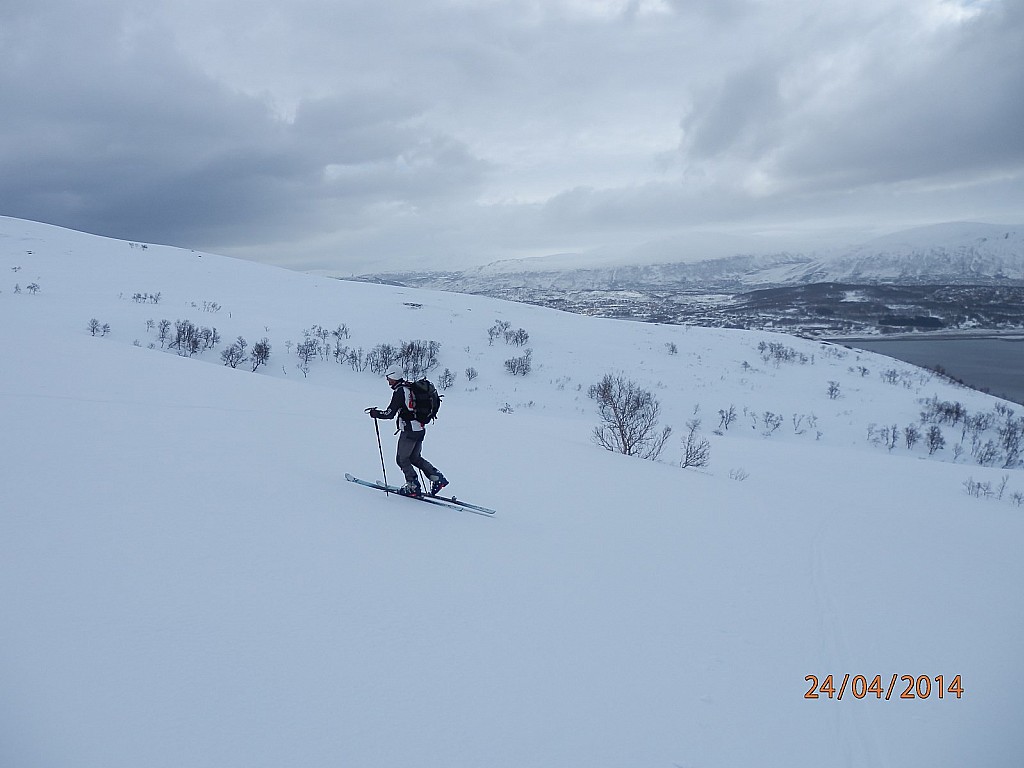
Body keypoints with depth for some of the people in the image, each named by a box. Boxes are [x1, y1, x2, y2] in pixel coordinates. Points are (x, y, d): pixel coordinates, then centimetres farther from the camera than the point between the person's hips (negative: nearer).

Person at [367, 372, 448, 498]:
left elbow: (390, 414, -16)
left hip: (409, 431, -8)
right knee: (415, 457, 19)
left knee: (402, 459, 5)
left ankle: (413, 487, 3)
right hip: (420, 429, 8)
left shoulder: (400, 391, -14)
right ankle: (437, 477, 10)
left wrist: (374, 413, -1)